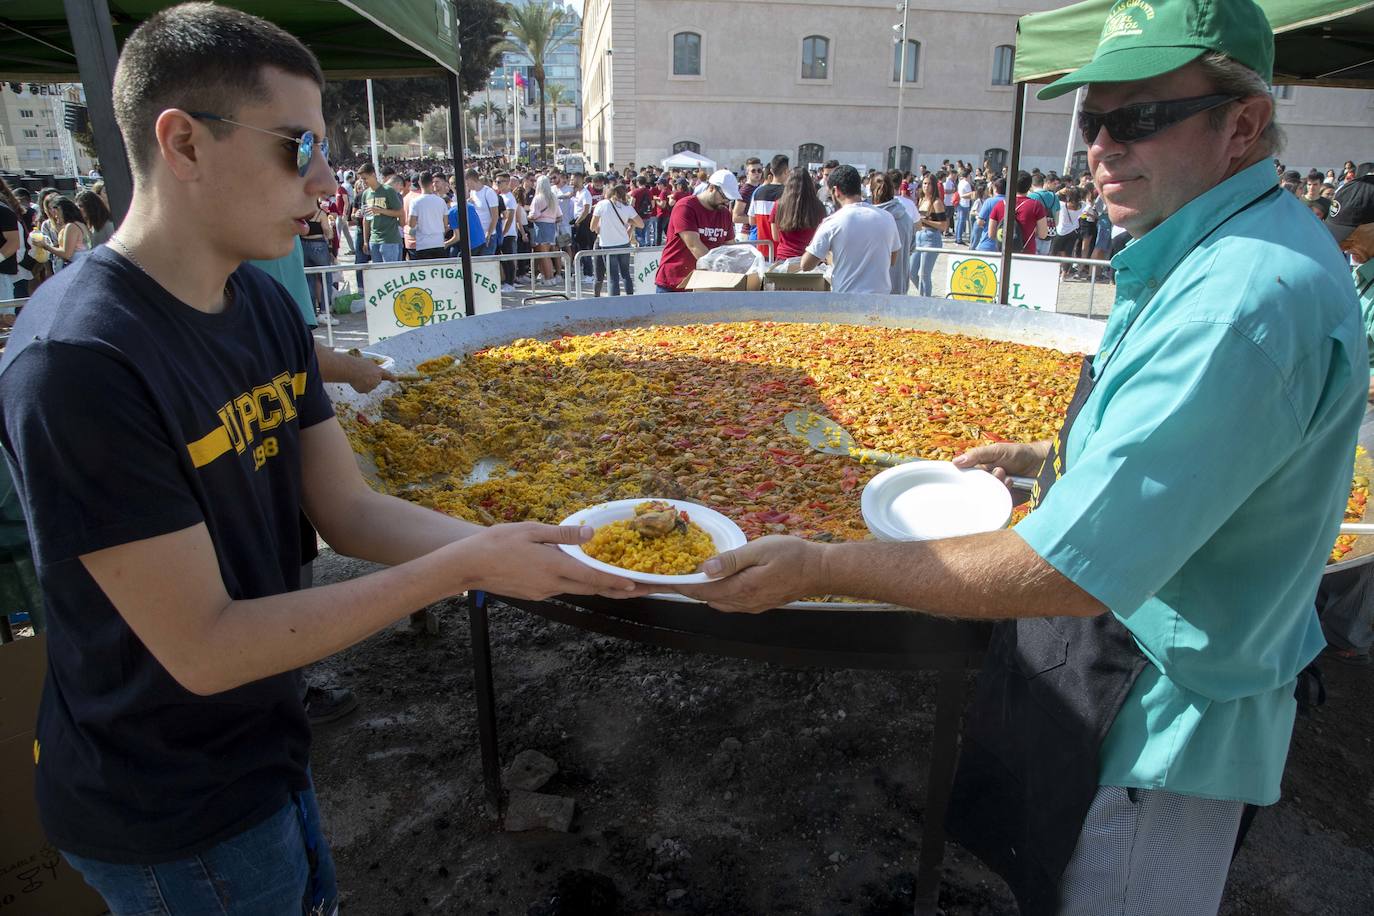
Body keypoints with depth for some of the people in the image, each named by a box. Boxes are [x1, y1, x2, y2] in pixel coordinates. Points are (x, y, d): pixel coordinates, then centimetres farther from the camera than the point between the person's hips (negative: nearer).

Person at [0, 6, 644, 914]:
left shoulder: (267, 304, -3)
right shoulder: (78, 362, -29)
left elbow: (351, 511, -4)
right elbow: (203, 649, -27)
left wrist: (517, 551, -16)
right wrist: (460, 567, -29)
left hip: (262, 742, 7)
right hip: (173, 814, -7)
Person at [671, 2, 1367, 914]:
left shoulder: (1247, 298, -32)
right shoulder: (1222, 247, 4)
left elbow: (1072, 571, -36)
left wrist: (818, 567, -32)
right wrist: (1052, 458, 11)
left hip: (1159, 718, -9)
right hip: (1101, 663, 9)